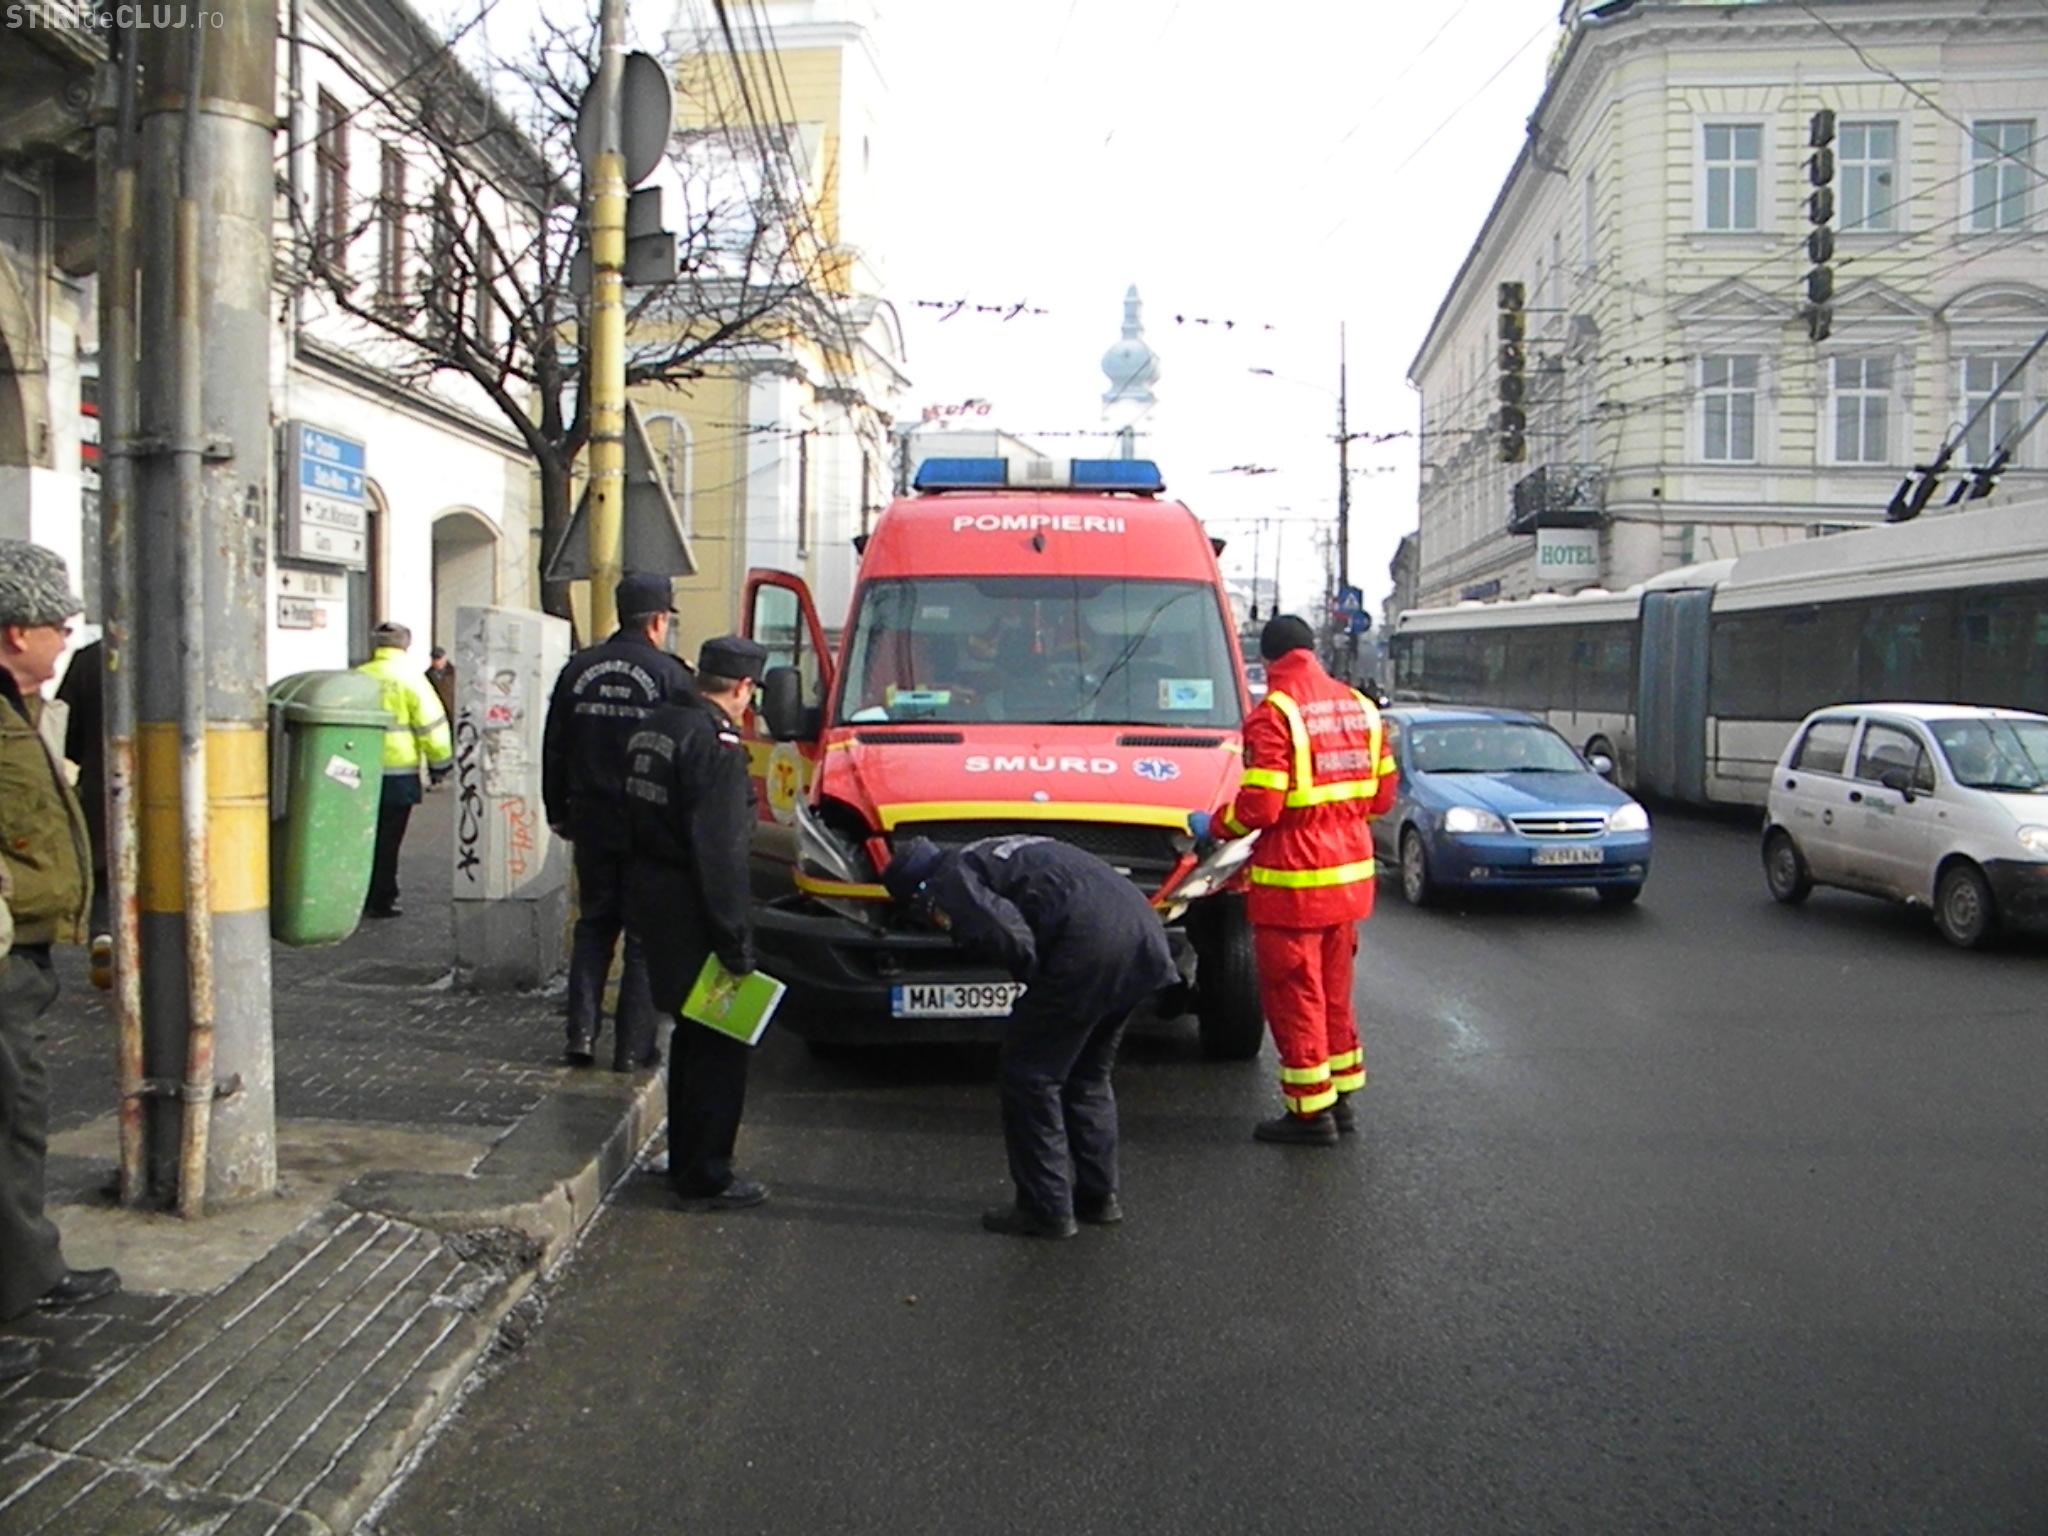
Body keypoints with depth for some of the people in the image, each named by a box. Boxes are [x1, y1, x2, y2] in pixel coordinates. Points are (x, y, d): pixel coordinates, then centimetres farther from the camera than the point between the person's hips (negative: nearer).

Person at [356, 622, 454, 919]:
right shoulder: (409, 677, -7)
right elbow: (431, 724, -8)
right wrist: (440, 764, 3)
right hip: (397, 772, -4)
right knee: (388, 839, 2)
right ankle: (382, 901, 5)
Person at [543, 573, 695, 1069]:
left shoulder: (579, 669, 6)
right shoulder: (671, 676, -10)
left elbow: (555, 749, 11)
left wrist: (559, 814, 19)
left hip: (592, 822, 4)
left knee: (593, 926, 17)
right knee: (646, 935, 4)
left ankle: (581, 1035, 11)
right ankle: (633, 1046, 5)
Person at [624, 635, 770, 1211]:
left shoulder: (655, 726, 12)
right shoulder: (716, 740, -18)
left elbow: (635, 820, 16)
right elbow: (719, 850, -22)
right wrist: (736, 941, -20)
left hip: (650, 894, 10)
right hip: (691, 910, -10)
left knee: (693, 1030, 21)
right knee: (720, 1041, 1)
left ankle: (685, 1160, 31)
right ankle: (705, 1178, 7)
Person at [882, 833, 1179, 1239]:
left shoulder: (953, 879, 3)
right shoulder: (1000, 853, 30)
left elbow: (1009, 936, -13)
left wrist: (1034, 982, 6)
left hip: (1093, 947, -9)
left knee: (1029, 1076, 6)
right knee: (1087, 1075, 24)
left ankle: (1046, 1210, 11)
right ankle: (1097, 1196, 31)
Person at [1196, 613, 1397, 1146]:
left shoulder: (1275, 713, -16)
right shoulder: (1359, 707, 7)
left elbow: (1260, 806, -20)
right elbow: (1382, 794, 10)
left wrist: (1214, 826, -2)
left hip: (1292, 882, -7)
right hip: (1350, 873, 7)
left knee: (1293, 994, 3)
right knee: (1334, 990, 19)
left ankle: (1311, 1111, 8)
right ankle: (1343, 1095, 28)